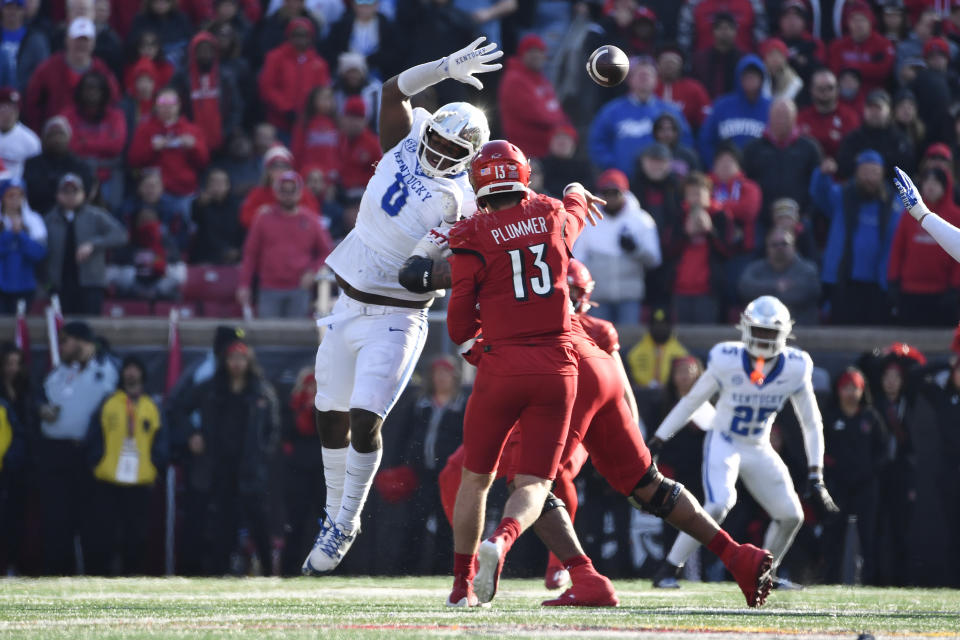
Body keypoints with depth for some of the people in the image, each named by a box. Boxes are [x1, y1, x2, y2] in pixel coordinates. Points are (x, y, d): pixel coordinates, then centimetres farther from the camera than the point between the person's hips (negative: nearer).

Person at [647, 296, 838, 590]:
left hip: (759, 450, 4)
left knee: (791, 516, 0)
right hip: (723, 443, -4)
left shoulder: (795, 369, -13)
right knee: (719, 505, -28)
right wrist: (657, 440, -5)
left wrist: (815, 475, -3)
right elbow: (691, 401, -6)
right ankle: (670, 568, -19)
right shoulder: (727, 361, -19)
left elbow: (811, 423, -1)